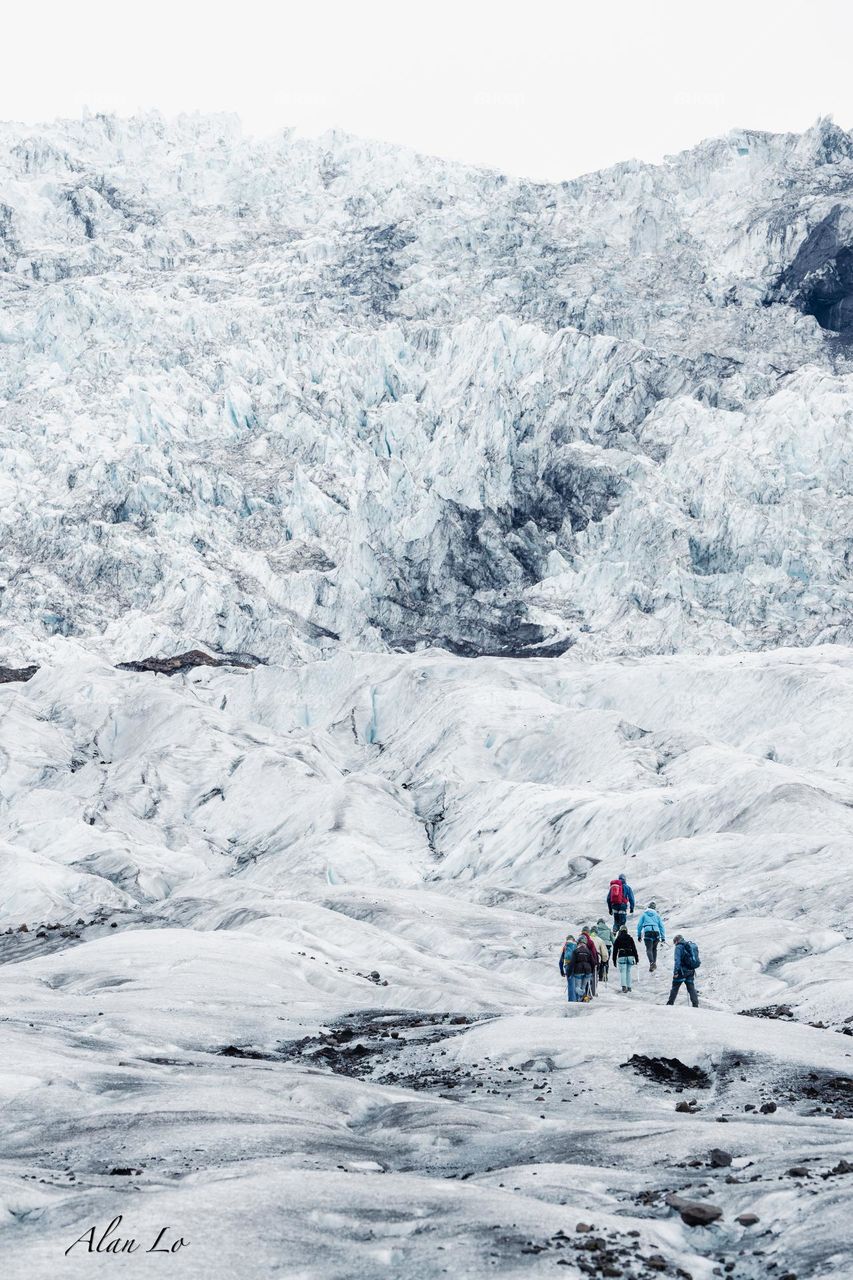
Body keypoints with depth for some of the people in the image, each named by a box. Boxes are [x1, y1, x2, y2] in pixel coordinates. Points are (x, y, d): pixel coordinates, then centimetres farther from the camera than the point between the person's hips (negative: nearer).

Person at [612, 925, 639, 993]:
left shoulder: (618, 939, 3)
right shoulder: (630, 938, 8)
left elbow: (615, 950, 5)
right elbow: (634, 949, 9)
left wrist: (614, 960, 10)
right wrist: (636, 958, 14)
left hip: (622, 957, -2)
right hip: (630, 956, 2)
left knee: (622, 972, -6)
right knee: (628, 972, 12)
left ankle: (624, 986, -22)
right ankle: (629, 986, 14)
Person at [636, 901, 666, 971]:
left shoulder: (644, 914, 15)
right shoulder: (657, 915, 18)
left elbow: (639, 925, 11)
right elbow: (661, 926, 15)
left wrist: (639, 936, 17)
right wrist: (663, 937, 16)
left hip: (647, 932, -2)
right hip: (656, 931, 2)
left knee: (649, 949, -11)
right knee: (654, 948, 19)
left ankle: (652, 962, -32)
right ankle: (654, 962, 11)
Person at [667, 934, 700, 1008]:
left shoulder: (679, 947, -9)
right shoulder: (690, 946, 15)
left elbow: (677, 960, -19)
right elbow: (694, 958, 21)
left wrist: (675, 972, -22)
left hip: (682, 971, -7)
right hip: (691, 971, 7)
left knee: (675, 987, 3)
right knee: (691, 988, 8)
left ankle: (670, 1003, 6)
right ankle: (695, 1005, -1)